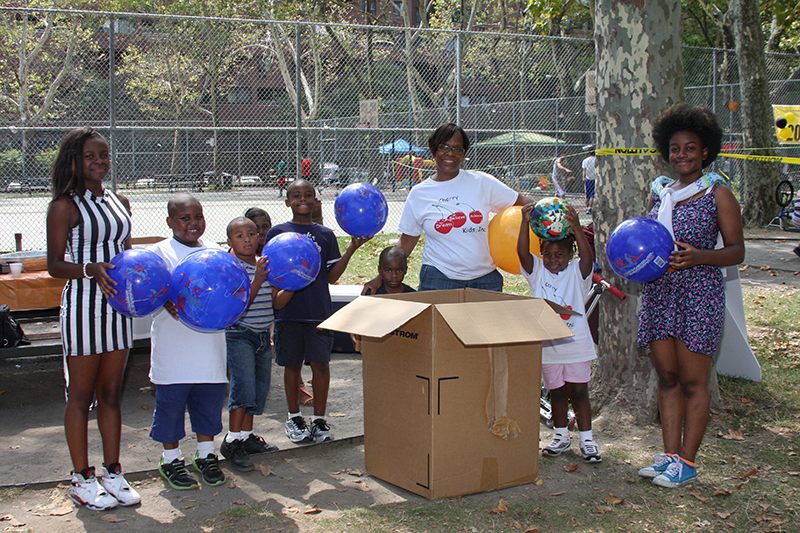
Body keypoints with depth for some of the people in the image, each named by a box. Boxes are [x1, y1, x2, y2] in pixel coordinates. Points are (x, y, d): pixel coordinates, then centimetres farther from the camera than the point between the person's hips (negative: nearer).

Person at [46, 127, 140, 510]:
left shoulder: (120, 202, 12)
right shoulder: (65, 206, -7)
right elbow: (54, 265, -9)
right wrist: (91, 270, -27)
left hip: (117, 303, 6)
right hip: (82, 305, -6)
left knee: (111, 392, 11)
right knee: (81, 395, 2)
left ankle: (113, 474, 20)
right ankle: (82, 479, 13)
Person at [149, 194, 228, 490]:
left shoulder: (215, 252, 10)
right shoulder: (160, 253, -3)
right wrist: (166, 303, -30)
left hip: (209, 341, 4)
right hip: (173, 344, -4)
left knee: (210, 398, 11)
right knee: (171, 399, 3)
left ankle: (206, 455, 27)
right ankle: (171, 459, 19)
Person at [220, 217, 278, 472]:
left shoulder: (267, 264, 8)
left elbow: (276, 302, 10)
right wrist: (257, 280, -31)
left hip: (263, 334, 7)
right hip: (239, 334, -7)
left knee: (260, 388, 12)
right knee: (244, 385, -14)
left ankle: (247, 436, 24)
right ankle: (232, 441, -6)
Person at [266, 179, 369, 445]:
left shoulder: (326, 234, 10)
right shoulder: (277, 233, 5)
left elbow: (332, 276, 7)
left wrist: (351, 249, -2)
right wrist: (278, 294, -13)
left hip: (320, 310, 1)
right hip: (289, 311, -1)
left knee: (321, 364, 0)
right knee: (292, 364, 8)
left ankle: (319, 420, 12)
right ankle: (294, 417, 24)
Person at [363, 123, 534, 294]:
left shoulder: (481, 182, 2)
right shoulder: (418, 194, 4)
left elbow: (520, 202, 6)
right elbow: (407, 240, 9)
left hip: (485, 279, 1)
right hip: (438, 278, -1)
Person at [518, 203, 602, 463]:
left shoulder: (577, 273, -1)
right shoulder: (537, 271, 4)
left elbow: (587, 256, -21)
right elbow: (522, 252, -11)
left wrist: (576, 228, -34)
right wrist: (525, 223, -24)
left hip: (576, 343, -2)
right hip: (547, 344, 2)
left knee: (578, 391, 3)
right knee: (556, 392, 13)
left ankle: (587, 439, 12)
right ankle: (561, 436, 26)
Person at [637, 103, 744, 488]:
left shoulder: (718, 194, -2)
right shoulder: (659, 192, 13)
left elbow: (736, 251, -3)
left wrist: (698, 257, -20)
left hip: (699, 293, -5)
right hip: (658, 292, 5)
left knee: (692, 380, -1)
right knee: (667, 377, 7)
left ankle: (686, 462, 7)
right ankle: (669, 455, 14)